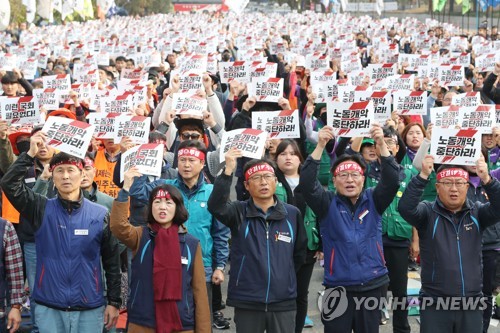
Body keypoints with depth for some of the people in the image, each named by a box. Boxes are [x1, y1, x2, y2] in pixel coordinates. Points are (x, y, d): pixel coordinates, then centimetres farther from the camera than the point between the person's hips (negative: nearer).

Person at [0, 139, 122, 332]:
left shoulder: (100, 214, -1)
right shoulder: (42, 210, 1)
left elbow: (111, 261, 4)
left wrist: (114, 302, 2)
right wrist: (30, 154, -17)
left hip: (89, 309, 0)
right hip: (49, 309, 0)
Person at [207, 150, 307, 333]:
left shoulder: (293, 214, 2)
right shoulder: (238, 212, -2)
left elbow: (300, 252, 14)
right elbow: (215, 206, -23)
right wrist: (228, 171, -30)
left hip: (284, 302, 1)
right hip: (247, 302, -1)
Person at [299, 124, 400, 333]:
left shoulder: (373, 200, 5)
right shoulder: (328, 204, 0)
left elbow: (392, 181, -10)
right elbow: (307, 184, -15)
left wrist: (382, 145, -24)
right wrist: (320, 146, -26)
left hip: (372, 286, 2)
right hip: (338, 287, -2)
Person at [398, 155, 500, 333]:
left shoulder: (477, 212, 4)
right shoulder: (428, 212, -2)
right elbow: (405, 208, -20)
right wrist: (423, 176, -31)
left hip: (472, 304, 2)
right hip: (435, 304, -2)